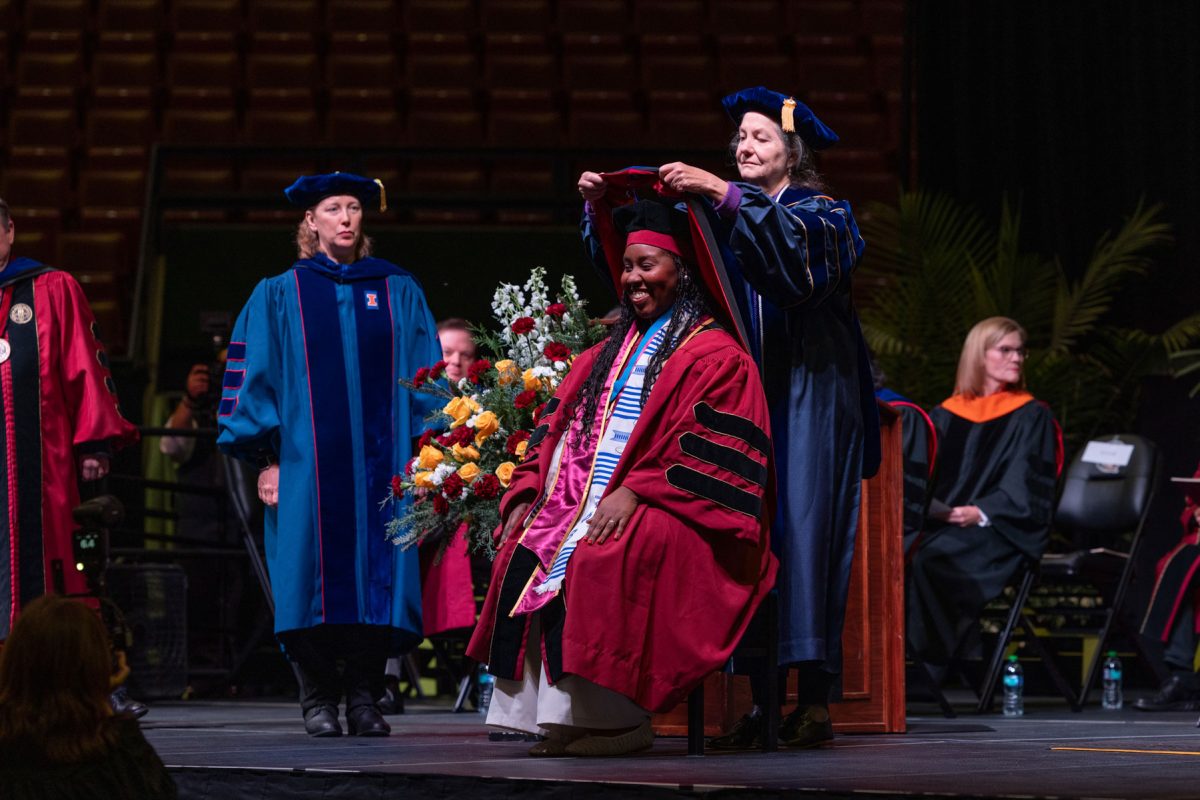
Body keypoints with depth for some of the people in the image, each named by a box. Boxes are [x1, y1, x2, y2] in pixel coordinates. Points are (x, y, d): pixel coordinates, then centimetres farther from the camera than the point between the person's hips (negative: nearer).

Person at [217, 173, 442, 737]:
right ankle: (318, 700, 3)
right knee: (316, 580, -4)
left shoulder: (398, 294, 13)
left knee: (377, 579, -3)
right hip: (306, 460, -1)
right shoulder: (279, 297, 9)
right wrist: (266, 458, -3)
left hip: (380, 460, 1)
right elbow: (254, 377, 6)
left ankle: (364, 698, 3)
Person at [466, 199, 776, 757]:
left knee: (597, 559, -36)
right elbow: (555, 428, 20)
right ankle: (544, 716, -22)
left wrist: (635, 492, -23)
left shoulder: (714, 355, 0)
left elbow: (710, 445, -13)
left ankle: (611, 718, -33)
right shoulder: (608, 355, 25)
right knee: (524, 556, -18)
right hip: (581, 502, 8)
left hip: (666, 513, -8)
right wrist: (526, 494, 3)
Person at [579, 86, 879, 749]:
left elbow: (792, 246, -19)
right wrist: (603, 208, -13)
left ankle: (815, 699, -11)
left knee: (801, 526, -11)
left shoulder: (824, 214, 5)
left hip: (806, 394, -4)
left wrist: (724, 197, -29)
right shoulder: (724, 215, 17)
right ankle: (761, 700, -3)